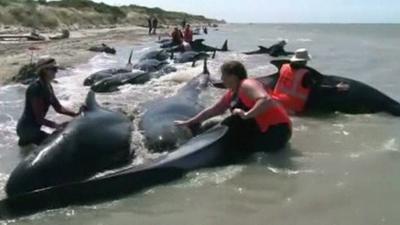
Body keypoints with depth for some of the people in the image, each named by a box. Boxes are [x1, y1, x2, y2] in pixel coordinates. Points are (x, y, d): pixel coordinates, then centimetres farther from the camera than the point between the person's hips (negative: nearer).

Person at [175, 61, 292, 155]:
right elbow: (212, 110, 19)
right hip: (263, 130, 10)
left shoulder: (246, 85, -16)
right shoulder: (232, 94, 12)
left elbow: (266, 100, -32)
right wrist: (188, 123, 19)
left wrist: (246, 114, -35)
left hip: (276, 131, -10)